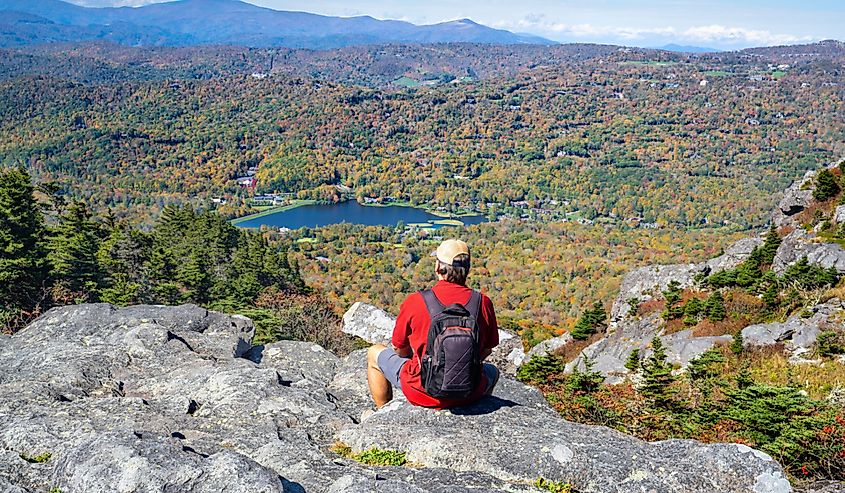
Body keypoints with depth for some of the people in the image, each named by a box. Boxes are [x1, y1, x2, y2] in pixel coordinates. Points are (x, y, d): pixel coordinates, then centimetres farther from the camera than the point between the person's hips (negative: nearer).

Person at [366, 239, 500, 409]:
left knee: (375, 354, 24)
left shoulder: (414, 302, -14)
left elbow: (399, 348, 0)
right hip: (470, 394, 2)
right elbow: (487, 349, 6)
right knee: (492, 371, 38)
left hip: (423, 393, -2)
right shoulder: (483, 302, -9)